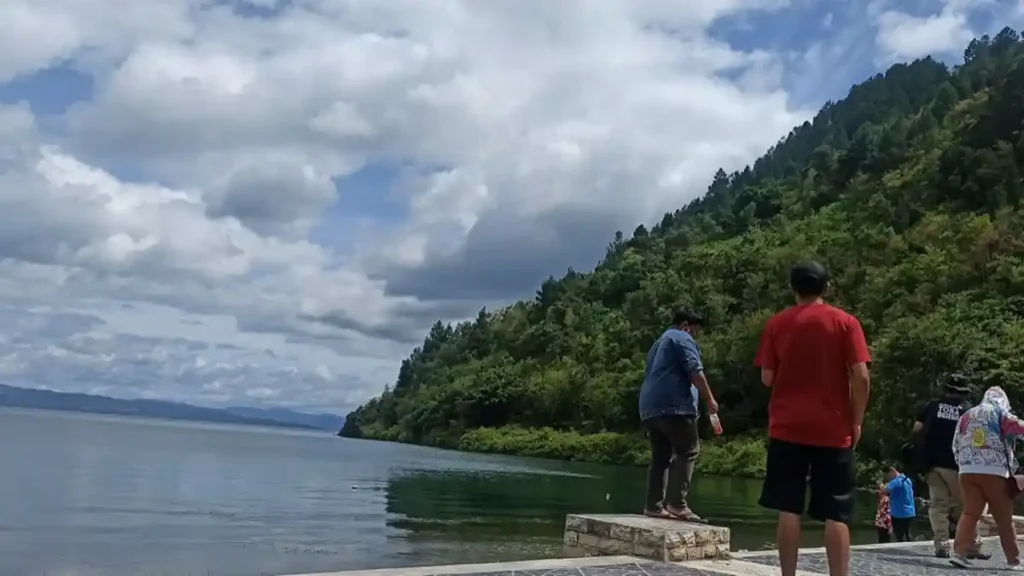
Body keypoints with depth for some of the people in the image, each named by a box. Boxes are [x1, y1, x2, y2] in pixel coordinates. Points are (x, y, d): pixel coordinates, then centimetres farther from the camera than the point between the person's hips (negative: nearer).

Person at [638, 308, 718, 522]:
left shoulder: (659, 343, 30)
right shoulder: (682, 339, 1)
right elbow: (695, 371, -9)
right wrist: (710, 399, -3)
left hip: (650, 407, 9)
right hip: (673, 405, -9)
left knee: (660, 457, 8)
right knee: (688, 451, -8)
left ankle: (654, 505, 3)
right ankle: (676, 503, -16)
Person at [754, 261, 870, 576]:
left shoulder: (776, 324, 3)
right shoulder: (845, 322, 0)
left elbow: (767, 378, 1)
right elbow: (861, 376, -7)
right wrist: (856, 421, 3)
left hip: (787, 428, 1)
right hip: (833, 430, 0)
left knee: (788, 509, 3)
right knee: (836, 515, 3)